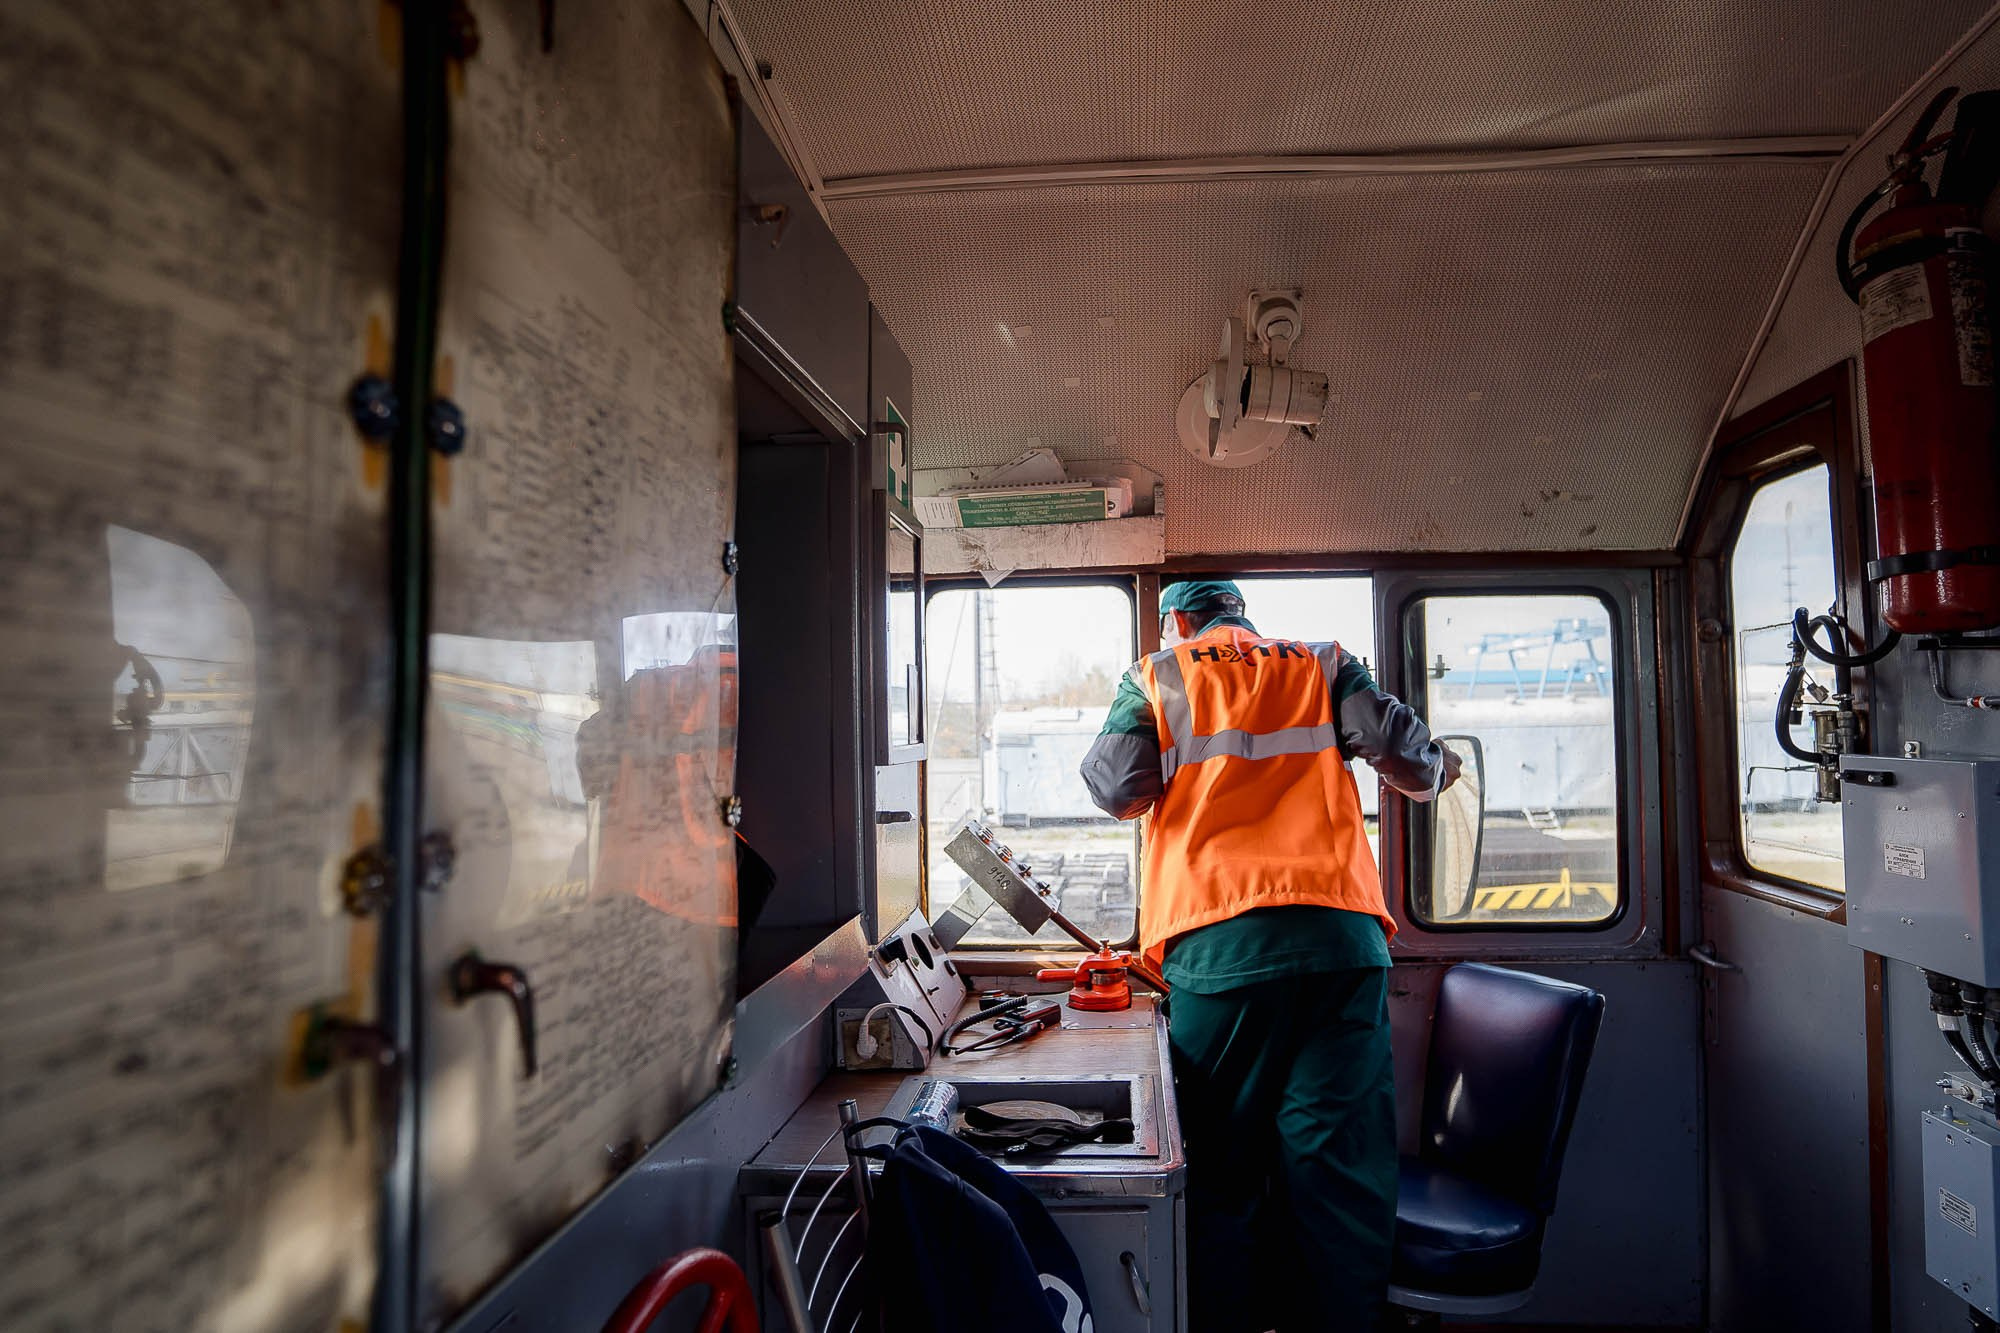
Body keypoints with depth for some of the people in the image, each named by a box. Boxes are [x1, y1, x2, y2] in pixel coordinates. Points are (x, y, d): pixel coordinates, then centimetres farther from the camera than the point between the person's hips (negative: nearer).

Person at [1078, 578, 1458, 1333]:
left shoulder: (1155, 678, 11)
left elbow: (1116, 790, 3)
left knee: (1221, 1170, 10)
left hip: (1218, 946, -1)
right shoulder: (1324, 667, 17)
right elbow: (1400, 748, 8)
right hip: (1340, 937, 2)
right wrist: (1433, 774, 30)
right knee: (1338, 1166, 7)